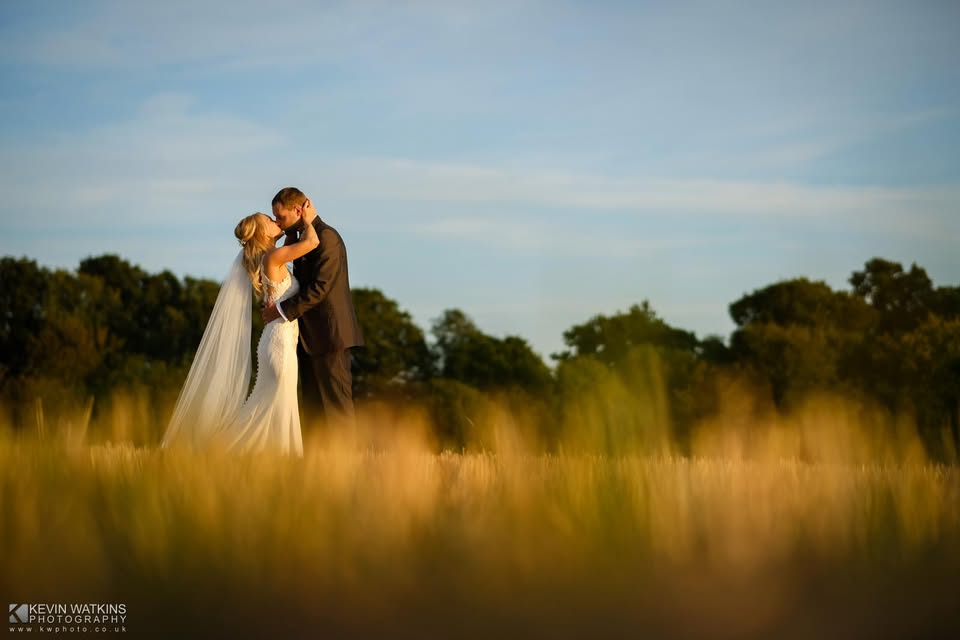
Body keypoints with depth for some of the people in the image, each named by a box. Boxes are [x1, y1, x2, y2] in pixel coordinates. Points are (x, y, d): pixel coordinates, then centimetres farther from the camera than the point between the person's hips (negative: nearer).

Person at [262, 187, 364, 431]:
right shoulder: (300, 239, 17)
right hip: (310, 338, 10)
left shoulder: (327, 237, -13)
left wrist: (283, 310, -17)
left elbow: (320, 287, -20)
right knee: (312, 407, 9)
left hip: (329, 336, -10)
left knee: (335, 405, -7)